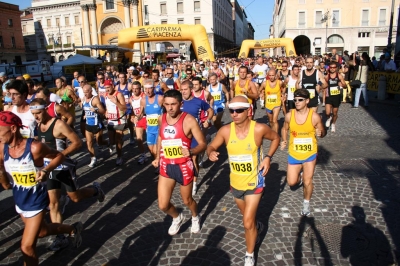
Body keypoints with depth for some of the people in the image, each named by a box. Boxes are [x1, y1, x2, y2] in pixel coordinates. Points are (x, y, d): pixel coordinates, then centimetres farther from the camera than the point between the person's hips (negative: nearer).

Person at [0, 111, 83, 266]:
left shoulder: (34, 147, -27)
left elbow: (59, 156, -10)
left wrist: (46, 170, -26)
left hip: (36, 203, -7)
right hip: (19, 202, 7)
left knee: (27, 248, 0)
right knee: (42, 231, 27)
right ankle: (73, 229, 52)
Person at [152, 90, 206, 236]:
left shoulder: (189, 120, -17)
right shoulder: (161, 119, -1)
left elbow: (203, 144, -16)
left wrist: (191, 152, -36)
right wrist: (157, 157, 11)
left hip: (183, 167, -4)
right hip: (166, 166, 4)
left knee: (187, 200, 17)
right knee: (163, 205, 6)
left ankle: (195, 217, 52)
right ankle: (177, 218, 40)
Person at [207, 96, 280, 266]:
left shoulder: (259, 129, -20)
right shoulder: (225, 131, -15)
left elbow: (276, 138, -1)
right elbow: (211, 146, -4)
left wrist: (268, 157, -14)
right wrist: (211, 153, -28)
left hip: (254, 183, -3)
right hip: (235, 183, 4)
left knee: (247, 223, -4)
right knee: (247, 216, 26)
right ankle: (256, 227, 61)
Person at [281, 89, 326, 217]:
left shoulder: (315, 116, -17)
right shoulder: (289, 115, -12)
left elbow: (323, 132, -4)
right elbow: (285, 129, 6)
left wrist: (320, 133, -28)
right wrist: (284, 140, -12)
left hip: (310, 154, -2)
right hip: (294, 154, 2)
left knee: (307, 182, 2)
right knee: (292, 182, 8)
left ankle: (306, 203, 32)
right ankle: (299, 175, 46)